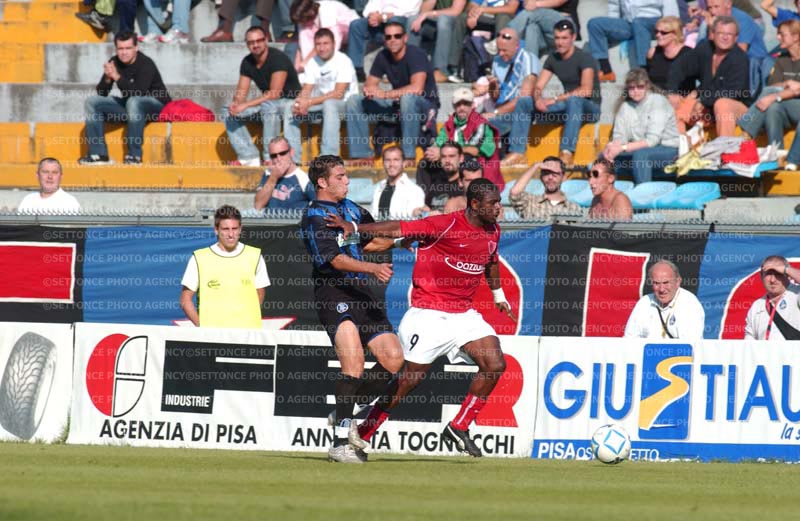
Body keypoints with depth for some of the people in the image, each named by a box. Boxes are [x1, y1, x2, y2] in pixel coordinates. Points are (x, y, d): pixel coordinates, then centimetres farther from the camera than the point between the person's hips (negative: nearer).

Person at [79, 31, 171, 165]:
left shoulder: (146, 64, -20)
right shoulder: (114, 63, -3)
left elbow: (139, 92, -33)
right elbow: (101, 93, -3)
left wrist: (117, 77, -37)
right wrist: (107, 78, -24)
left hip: (157, 105, -7)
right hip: (128, 105, 7)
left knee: (134, 102, -40)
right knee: (91, 102, -7)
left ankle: (134, 155, -34)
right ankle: (98, 154, -12)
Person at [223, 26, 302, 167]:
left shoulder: (278, 59, -20)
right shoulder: (247, 62, 2)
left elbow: (275, 94, -27)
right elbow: (241, 93, 3)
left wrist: (246, 105, -31)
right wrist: (236, 103, -23)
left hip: (290, 102, -7)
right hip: (266, 102, 7)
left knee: (268, 106, -41)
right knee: (228, 113, -9)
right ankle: (249, 158, -15)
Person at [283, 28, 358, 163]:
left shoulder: (343, 61, -14)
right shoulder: (312, 63, 5)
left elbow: (338, 94, -22)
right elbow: (306, 91, 3)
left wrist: (309, 102, -27)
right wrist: (299, 103, -22)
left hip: (345, 104, -6)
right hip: (321, 105, 6)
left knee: (329, 104, -39)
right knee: (289, 107, -11)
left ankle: (329, 156, -42)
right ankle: (293, 157, -11)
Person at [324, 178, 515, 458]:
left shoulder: (493, 232, 6)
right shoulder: (446, 225, -17)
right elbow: (399, 229, -20)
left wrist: (498, 295, 40)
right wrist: (354, 228, -27)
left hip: (464, 315, 7)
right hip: (429, 314, -7)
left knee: (495, 364, -10)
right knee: (410, 378, -5)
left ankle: (459, 427, 3)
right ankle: (360, 436, 9)